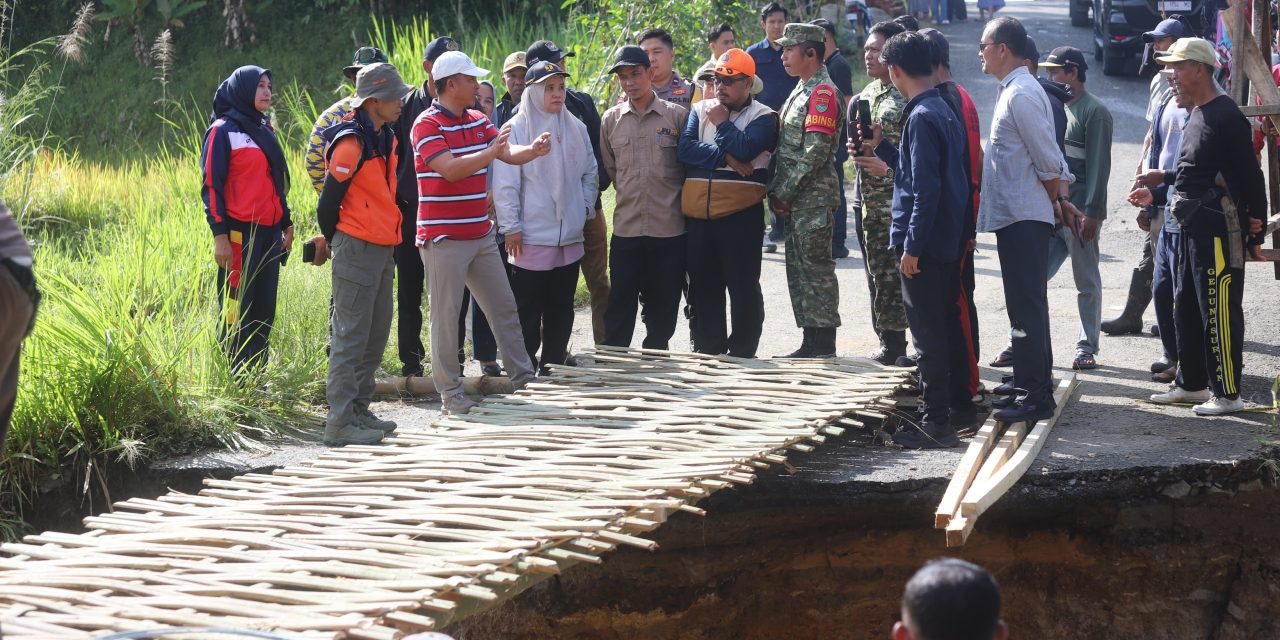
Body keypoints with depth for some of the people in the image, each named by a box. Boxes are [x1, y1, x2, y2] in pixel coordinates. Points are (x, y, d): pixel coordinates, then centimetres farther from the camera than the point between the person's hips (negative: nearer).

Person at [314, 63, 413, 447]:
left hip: (382, 250, 9)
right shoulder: (352, 142, -16)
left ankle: (359, 410, 22)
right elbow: (329, 201, -14)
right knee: (351, 336, -7)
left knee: (377, 334, 14)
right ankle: (340, 422, -5)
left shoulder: (385, 139, 13)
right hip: (356, 249, -9)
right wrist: (331, 239, 3)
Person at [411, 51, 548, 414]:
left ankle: (523, 378, 19)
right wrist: (489, 152, -30)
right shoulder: (427, 125, -12)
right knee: (446, 315, 0)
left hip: (480, 233, 7)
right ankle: (450, 392, 6)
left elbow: (508, 152, 5)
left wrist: (533, 150, -16)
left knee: (504, 306, 11)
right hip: (444, 239, -7)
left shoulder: (477, 121, 12)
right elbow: (449, 168, -23)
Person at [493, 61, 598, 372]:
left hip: (569, 238, 5)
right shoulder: (516, 129, -6)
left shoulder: (575, 128, 9)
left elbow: (590, 172, 19)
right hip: (531, 239, -5)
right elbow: (505, 183, -8)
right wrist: (511, 227, -11)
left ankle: (553, 368, 18)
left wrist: (585, 208, 8)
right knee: (527, 312, -2)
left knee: (561, 310, 10)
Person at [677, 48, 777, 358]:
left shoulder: (763, 117, 1)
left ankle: (742, 353, 7)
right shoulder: (701, 110, 14)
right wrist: (725, 158, -12)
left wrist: (722, 123, -4)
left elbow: (745, 149, -17)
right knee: (703, 286, 11)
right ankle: (708, 352, 20)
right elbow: (685, 148, -2)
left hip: (740, 213, -5)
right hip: (697, 213, 5)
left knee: (743, 286, -1)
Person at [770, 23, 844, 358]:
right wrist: (777, 192, 10)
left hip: (813, 200, -10)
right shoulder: (800, 91, 18)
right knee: (799, 270, 12)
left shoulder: (823, 93, -13)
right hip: (794, 202, 10)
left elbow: (814, 152, -19)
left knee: (816, 270, -6)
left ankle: (823, 347, -2)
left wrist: (784, 193, -16)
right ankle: (811, 343, 18)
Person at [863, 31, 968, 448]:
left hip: (925, 242, -10)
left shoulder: (921, 117, -17)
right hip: (948, 241, 10)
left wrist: (911, 247, -20)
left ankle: (936, 423, -3)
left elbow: (925, 187, -22)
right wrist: (880, 148, 21)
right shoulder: (943, 111, 12)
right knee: (948, 324, 18)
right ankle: (957, 402, 28)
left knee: (928, 334, -5)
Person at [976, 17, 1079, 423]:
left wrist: (1057, 201, -3)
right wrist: (1060, 201, 15)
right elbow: (1049, 158, 17)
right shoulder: (1014, 90, 15)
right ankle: (1035, 386, 22)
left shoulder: (1021, 94, -16)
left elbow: (1047, 160, -17)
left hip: (1022, 217, -10)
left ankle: (1034, 397, -6)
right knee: (1029, 305, 15)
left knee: (1026, 308, -8)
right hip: (1016, 214, 10)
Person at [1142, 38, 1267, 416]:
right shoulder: (1197, 115, 15)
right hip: (1193, 227, 11)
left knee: (1219, 312, -7)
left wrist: (1256, 231, -15)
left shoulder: (1226, 116, -16)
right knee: (1186, 307, 16)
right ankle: (1192, 384, 27)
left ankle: (1227, 394, -2)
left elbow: (1250, 176, -16)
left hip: (1220, 229, -11)